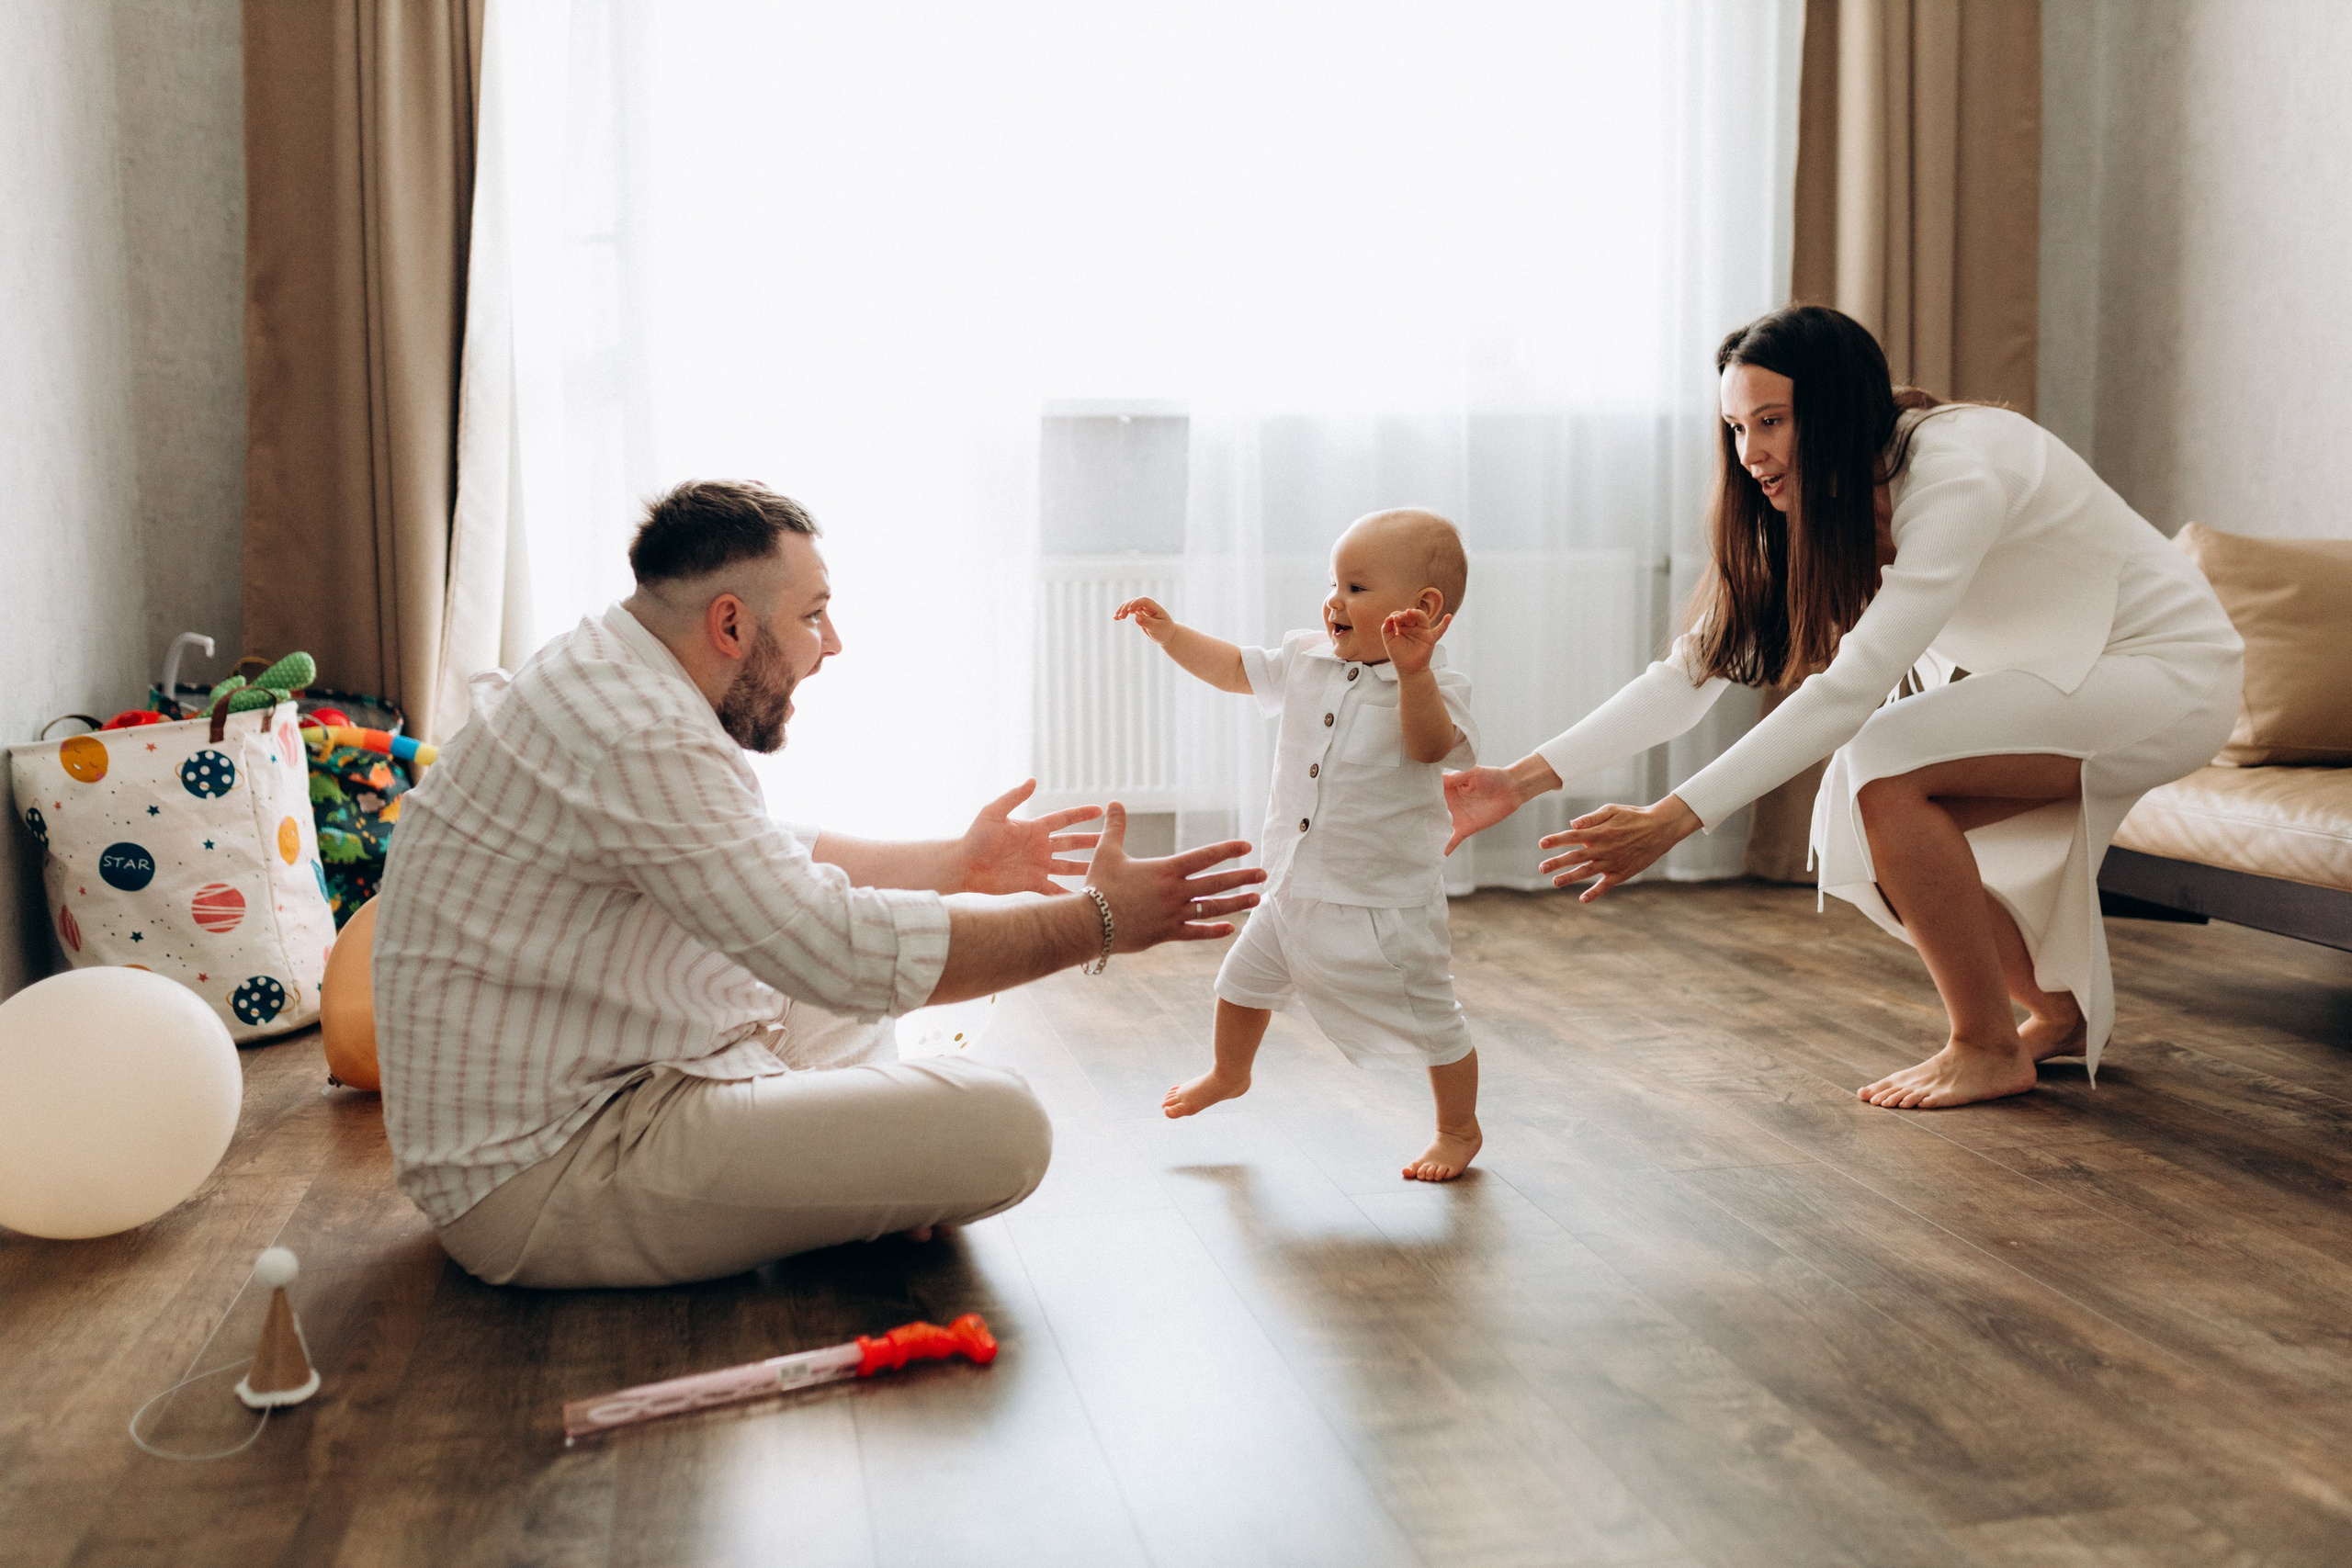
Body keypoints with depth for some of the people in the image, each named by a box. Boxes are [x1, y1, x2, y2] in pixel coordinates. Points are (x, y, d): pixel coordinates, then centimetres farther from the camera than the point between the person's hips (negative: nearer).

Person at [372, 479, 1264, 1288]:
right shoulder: (638, 738, -24)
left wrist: (956, 862, 25)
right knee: (1000, 1128, -20)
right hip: (544, 1180, -11)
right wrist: (1099, 921, -17)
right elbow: (851, 953, -26)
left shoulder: (612, 684, 10)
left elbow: (780, 863, 25)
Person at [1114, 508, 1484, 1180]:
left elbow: (1432, 746, -37)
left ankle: (1459, 1130, 27)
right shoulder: (1306, 659, 1)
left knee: (1428, 1019, 3)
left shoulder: (1434, 687, -18)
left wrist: (1412, 671, -51)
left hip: (1387, 902, -6)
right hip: (1295, 889, 7)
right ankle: (1229, 1073, 51)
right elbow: (1234, 669, 14)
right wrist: (1169, 633, 4)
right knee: (1244, 978, 23)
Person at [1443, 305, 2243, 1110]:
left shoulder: (1957, 473, -30)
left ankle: (1989, 1050, -8)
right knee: (1856, 838, -7)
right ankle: (2060, 1015, 15)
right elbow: (1694, 667, -9)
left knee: (1886, 765, -26)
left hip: (2166, 675, -8)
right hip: (2044, 676, 8)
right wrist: (1524, 780, -19)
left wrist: (1671, 820, -39)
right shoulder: (1809, 512, -5)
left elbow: (1850, 687, -36)